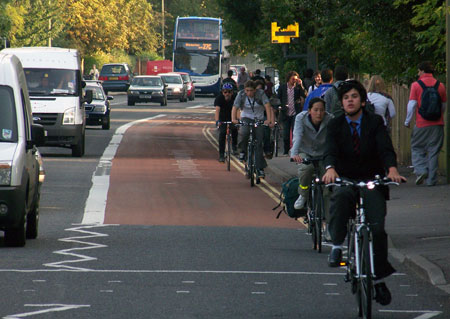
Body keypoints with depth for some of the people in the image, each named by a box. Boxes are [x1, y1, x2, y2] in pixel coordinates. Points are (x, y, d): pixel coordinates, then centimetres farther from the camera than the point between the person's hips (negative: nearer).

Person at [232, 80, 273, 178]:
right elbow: (235, 107, -16)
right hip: (246, 118, 0)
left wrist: (269, 119, -35)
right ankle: (242, 151, -7)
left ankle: (260, 169, 0)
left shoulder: (260, 94, -14)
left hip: (259, 119, 0)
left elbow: (267, 106, -22)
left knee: (259, 144, -5)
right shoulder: (241, 95, -11)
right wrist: (234, 119, -33)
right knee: (244, 132, -33)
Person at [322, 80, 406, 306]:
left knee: (377, 228, -16)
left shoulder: (375, 122, 1)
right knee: (339, 198, -37)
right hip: (345, 180, 0)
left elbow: (386, 148, -13)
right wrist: (330, 168, -37)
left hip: (372, 181, 0)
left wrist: (392, 168, -35)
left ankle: (379, 279, -3)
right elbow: (330, 150, -14)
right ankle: (337, 245, -26)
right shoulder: (335, 125, 3)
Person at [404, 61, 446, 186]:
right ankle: (431, 179, 6)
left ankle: (421, 170, -8)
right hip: (437, 123, 3)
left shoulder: (416, 85, -5)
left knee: (417, 148, 11)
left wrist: (407, 121, 5)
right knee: (433, 151, 6)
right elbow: (444, 105, 11)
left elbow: (412, 105, -6)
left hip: (422, 124, -3)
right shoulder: (440, 86, 4)